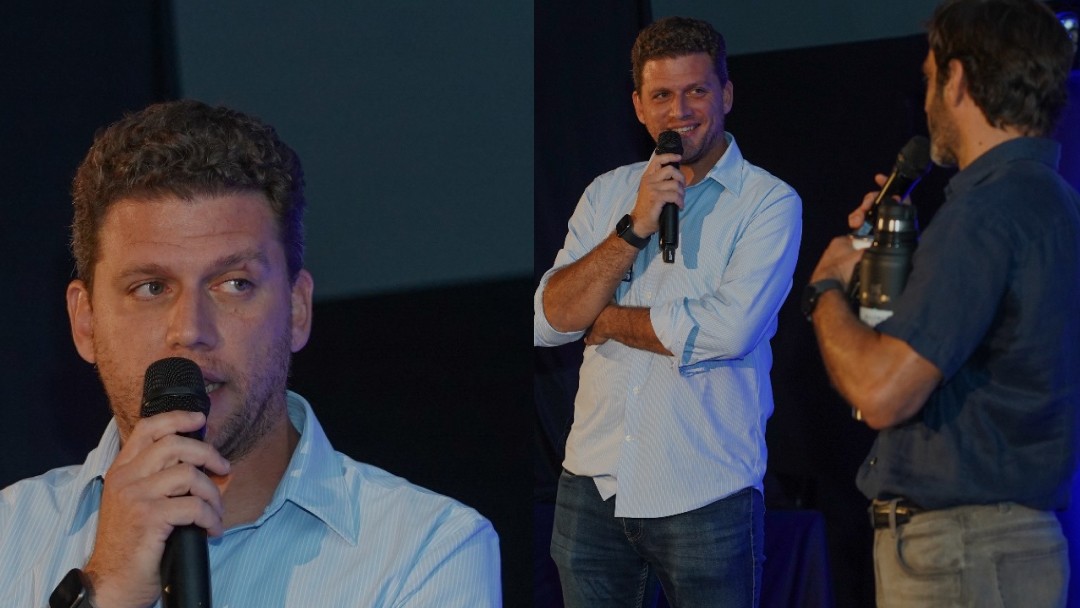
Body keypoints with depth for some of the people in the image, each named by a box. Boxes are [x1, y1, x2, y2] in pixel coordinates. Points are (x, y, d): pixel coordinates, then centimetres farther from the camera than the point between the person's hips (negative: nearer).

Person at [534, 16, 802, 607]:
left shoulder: (770, 202, -5)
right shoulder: (606, 193, 9)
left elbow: (727, 329, -19)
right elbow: (548, 321, -2)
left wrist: (605, 321, -6)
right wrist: (635, 226, -12)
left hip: (705, 496, -4)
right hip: (593, 485, 4)